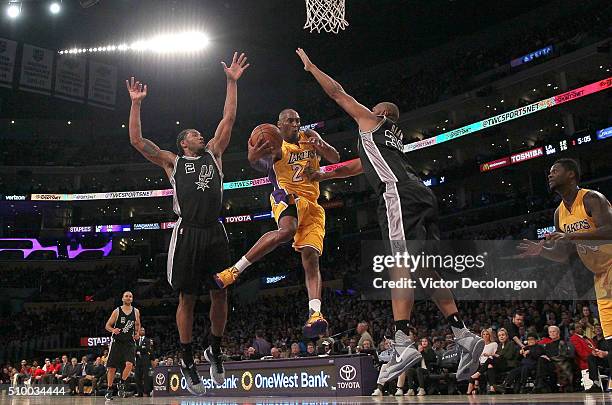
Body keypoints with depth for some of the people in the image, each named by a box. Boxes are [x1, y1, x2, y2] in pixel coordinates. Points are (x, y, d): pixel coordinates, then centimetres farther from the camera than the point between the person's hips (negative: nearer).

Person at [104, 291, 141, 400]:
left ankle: (121, 384, 6)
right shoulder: (117, 311, -3)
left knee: (129, 364, -18)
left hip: (129, 342, 1)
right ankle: (109, 390, 18)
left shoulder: (136, 312, 4)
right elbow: (107, 326, 1)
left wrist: (137, 333, 2)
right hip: (117, 342, -1)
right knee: (112, 367, 2)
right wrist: (113, 330, -20)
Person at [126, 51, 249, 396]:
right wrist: (137, 103, 2)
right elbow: (137, 140, 6)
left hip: (215, 232, 2)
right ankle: (188, 363, 14)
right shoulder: (172, 161, 13)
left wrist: (232, 82, 10)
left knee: (220, 295, 4)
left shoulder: (213, 153, 19)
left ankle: (215, 351, 24)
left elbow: (229, 119, 13)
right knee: (187, 298, 2)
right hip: (188, 233, -2)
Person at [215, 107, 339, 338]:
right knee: (287, 230, -37)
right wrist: (254, 157, -47)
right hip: (287, 195, -5)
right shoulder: (275, 146, -1)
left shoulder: (310, 137, 14)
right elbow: (262, 163, -21)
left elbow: (335, 158, 8)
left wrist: (321, 146, -14)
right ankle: (235, 270, -31)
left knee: (311, 257, -10)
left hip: (312, 204, 5)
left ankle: (315, 313, -22)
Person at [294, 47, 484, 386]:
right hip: (420, 196, 9)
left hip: (399, 194, -9)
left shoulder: (371, 121, 18)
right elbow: (356, 167, 49)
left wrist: (310, 65, 36)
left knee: (400, 263, -20)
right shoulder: (391, 138, 39)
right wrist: (322, 176, 52)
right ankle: (463, 335, 0)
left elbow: (336, 92, 23)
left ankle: (403, 343, -29)